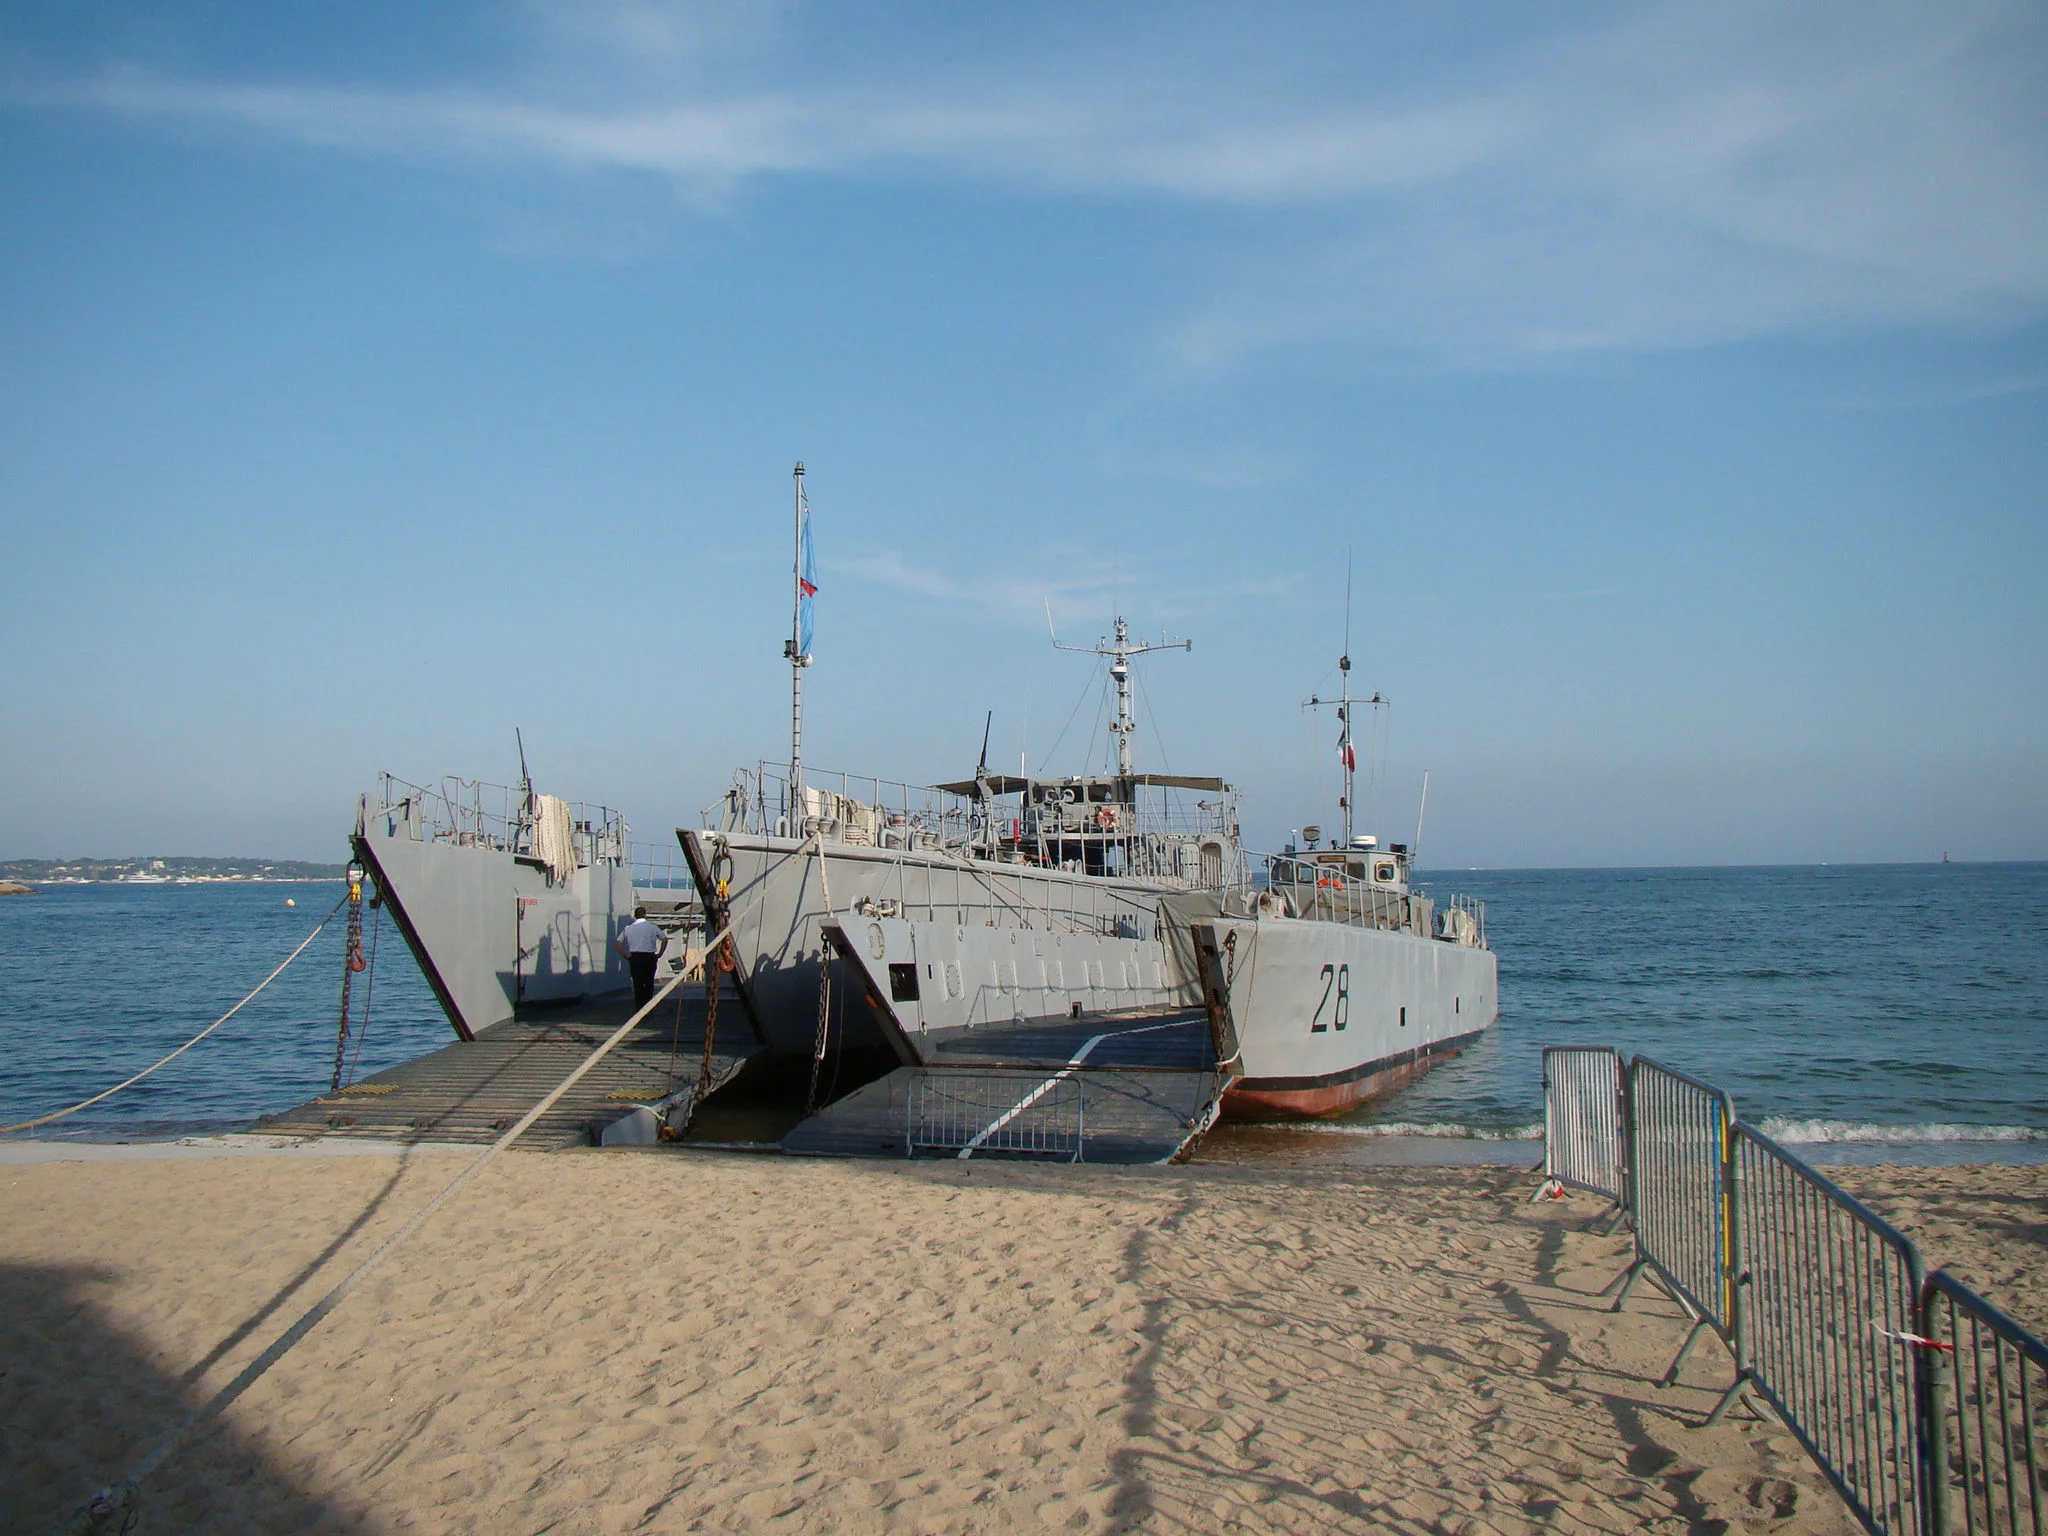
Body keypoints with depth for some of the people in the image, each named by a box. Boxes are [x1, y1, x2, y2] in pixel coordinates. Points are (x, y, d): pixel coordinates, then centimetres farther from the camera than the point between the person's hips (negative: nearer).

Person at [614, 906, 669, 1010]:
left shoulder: (628, 928, 5)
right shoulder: (652, 927, 1)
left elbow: (617, 942, 2)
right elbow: (665, 939, -4)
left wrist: (625, 955, 4)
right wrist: (659, 954, 1)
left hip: (635, 958, 1)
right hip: (650, 957, -1)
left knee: (637, 984, 4)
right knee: (649, 984, 11)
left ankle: (639, 1008, 1)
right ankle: (648, 1007, 10)